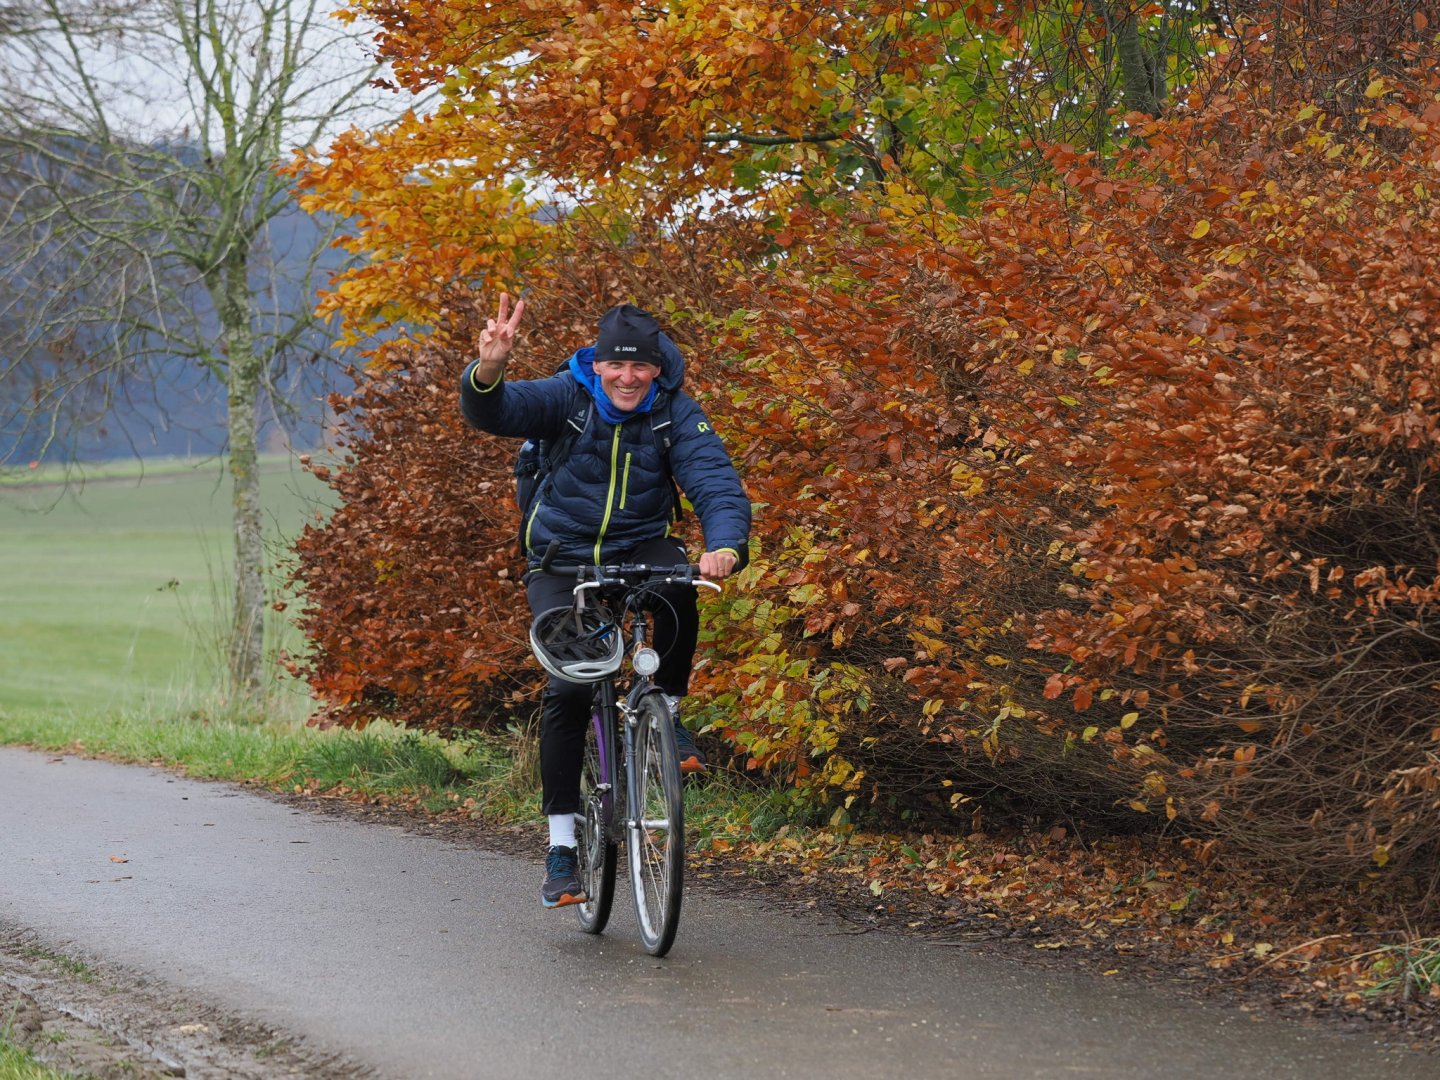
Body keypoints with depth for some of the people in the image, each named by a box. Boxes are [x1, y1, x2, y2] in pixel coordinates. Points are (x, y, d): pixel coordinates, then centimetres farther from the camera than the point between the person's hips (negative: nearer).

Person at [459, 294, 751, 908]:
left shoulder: (676, 413, -11)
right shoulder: (566, 396, -13)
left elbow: (717, 483, -23)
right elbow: (491, 413, -29)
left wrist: (725, 546, -44)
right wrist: (488, 370, -53)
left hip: (641, 546, 1)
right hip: (562, 556, -1)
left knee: (677, 591, -35)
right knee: (568, 688, -15)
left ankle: (668, 713, -9)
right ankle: (561, 843, -5)